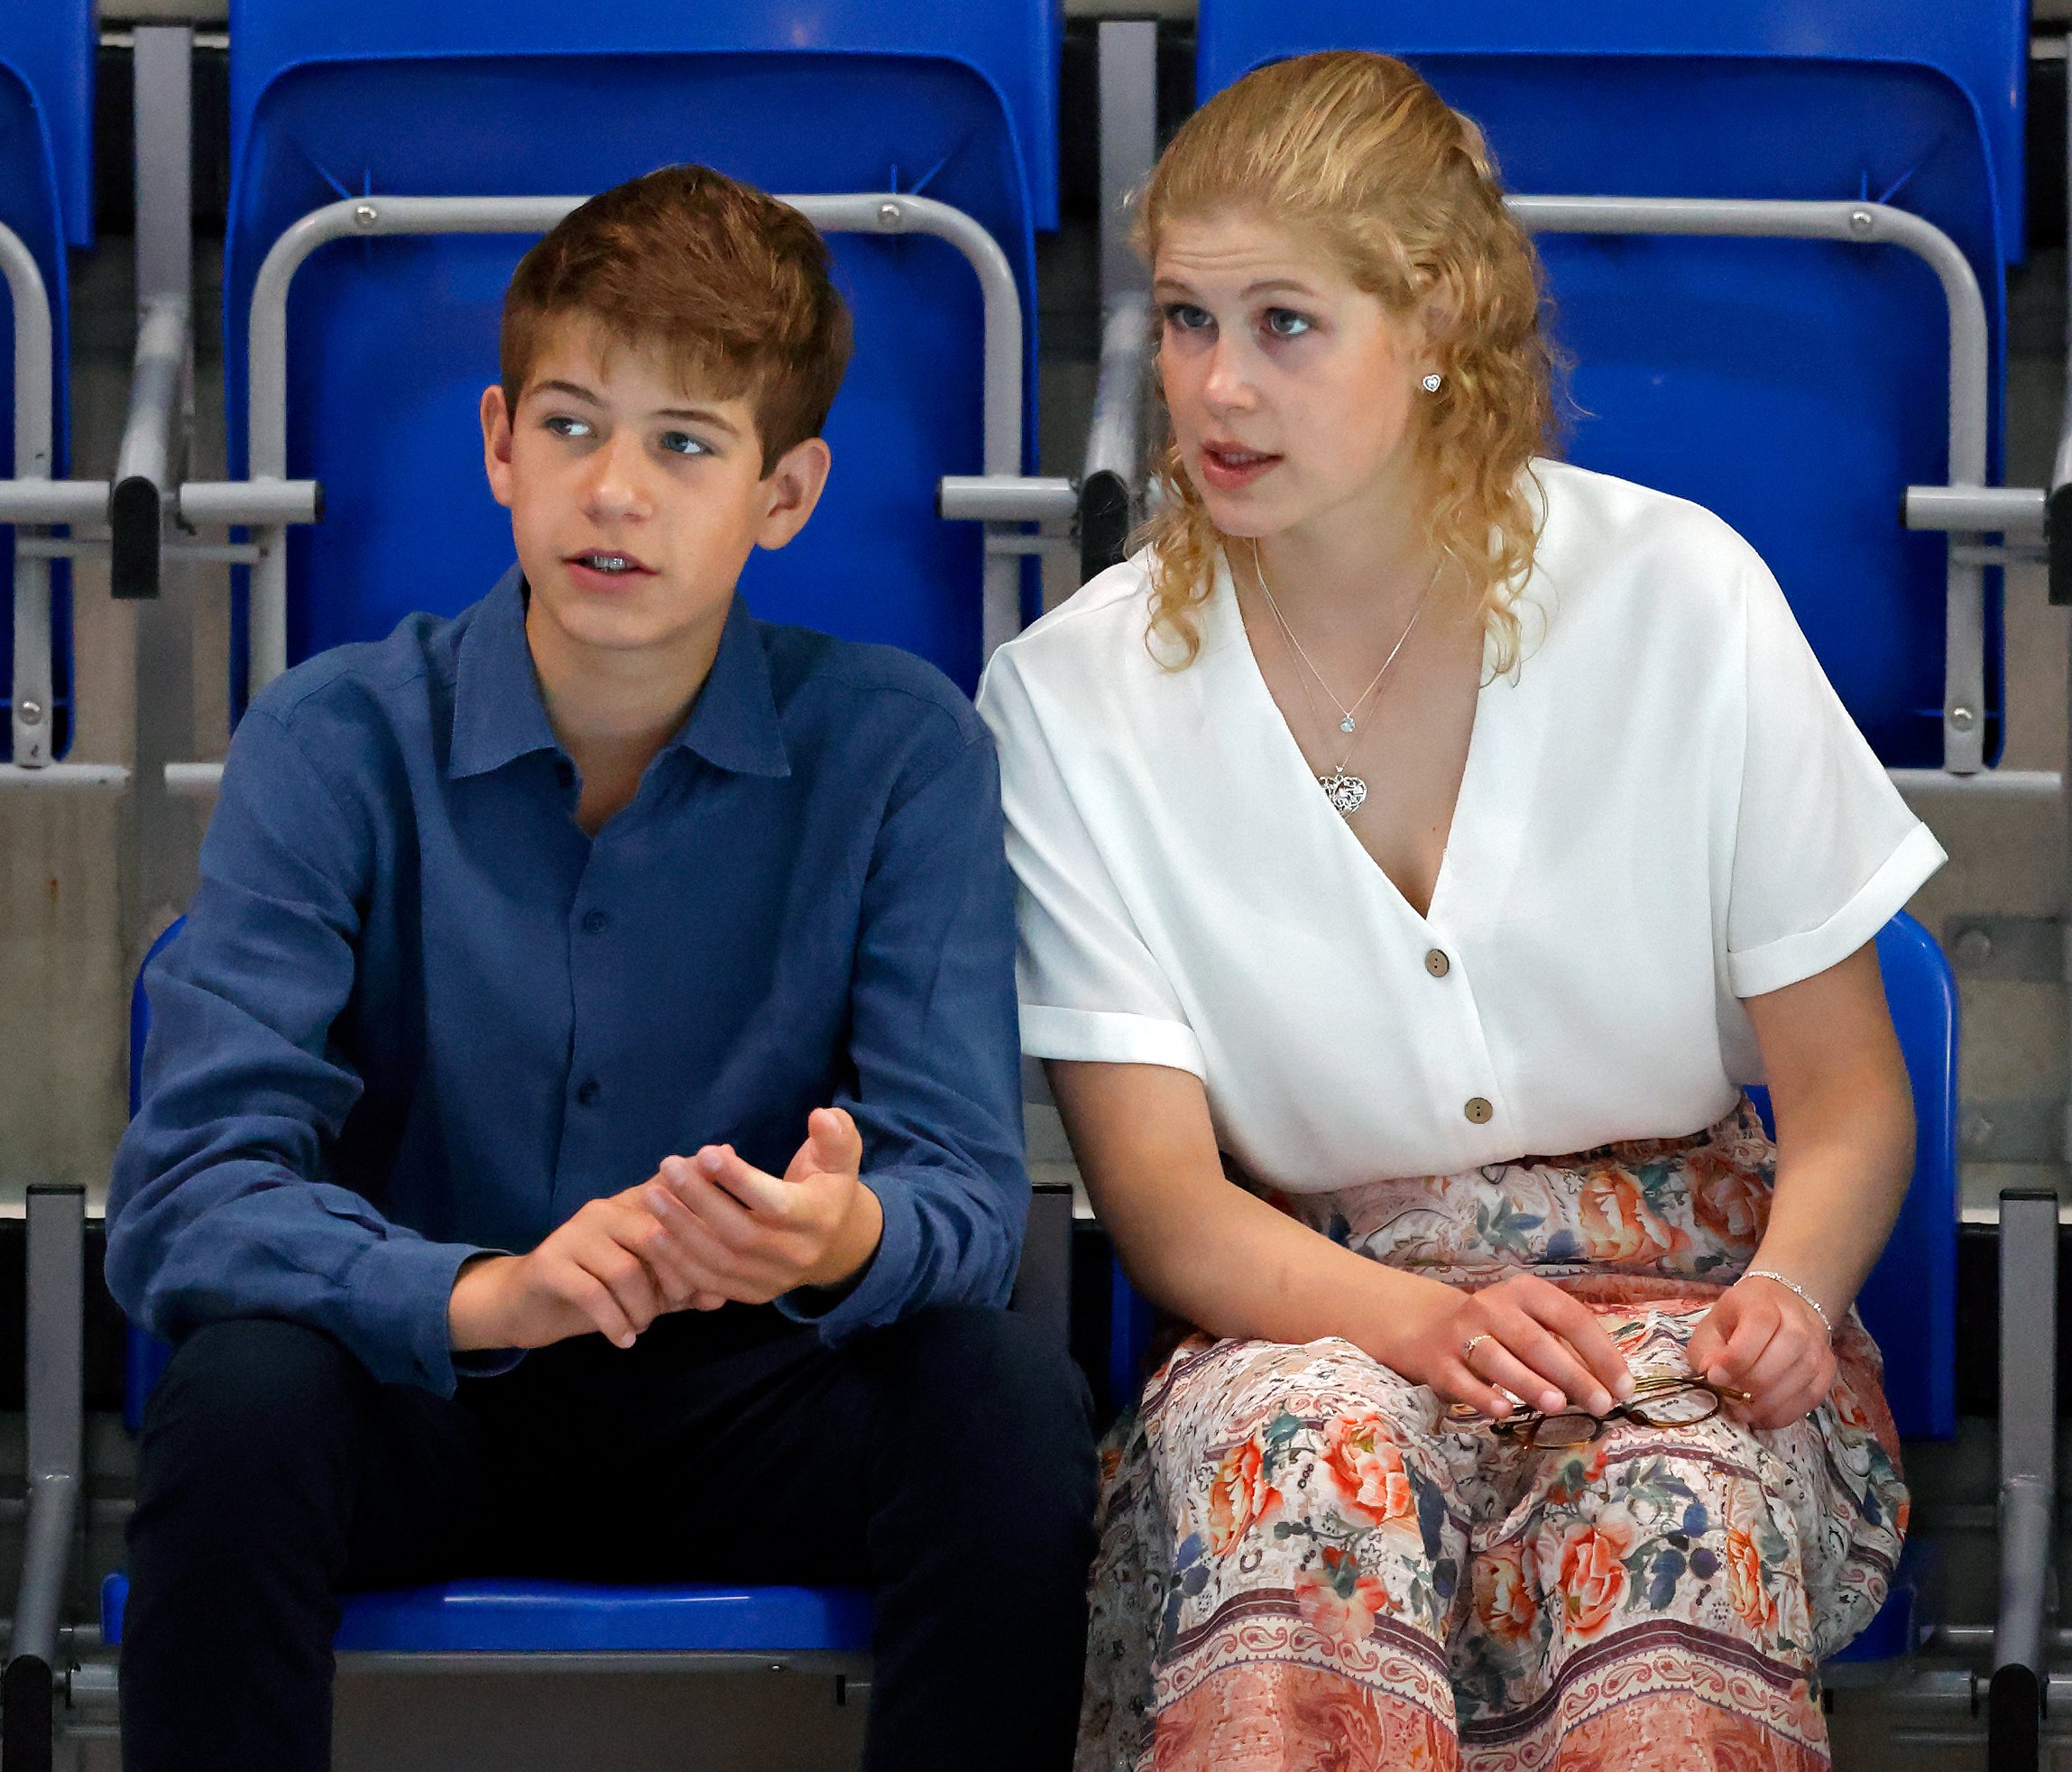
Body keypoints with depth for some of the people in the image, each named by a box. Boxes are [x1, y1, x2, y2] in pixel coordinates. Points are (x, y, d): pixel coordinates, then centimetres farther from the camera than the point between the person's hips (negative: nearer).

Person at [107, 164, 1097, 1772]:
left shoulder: (899, 751, -5)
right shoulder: (335, 745, -7)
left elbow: (970, 1187, -11)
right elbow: (181, 1203, -17)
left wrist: (848, 1237, -38)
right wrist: (480, 1291, -38)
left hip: (745, 1414, 1)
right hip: (428, 1398, -1)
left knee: (1009, 1398, -28)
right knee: (240, 1394, -32)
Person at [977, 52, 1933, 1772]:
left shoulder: (1675, 598, -2)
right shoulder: (1071, 696, -1)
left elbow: (1845, 1088, 3)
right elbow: (1158, 1187, -4)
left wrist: (1785, 1294, -20)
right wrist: (1421, 1319, -25)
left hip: (1676, 1305, 0)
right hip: (1301, 1320, 0)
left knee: (1668, 1505, -37)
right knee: (1305, 1444, -38)